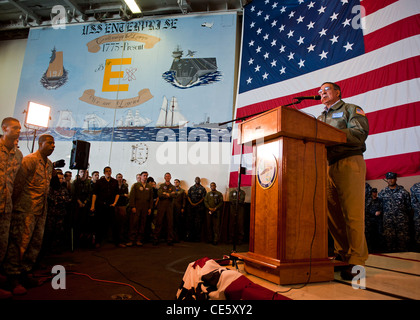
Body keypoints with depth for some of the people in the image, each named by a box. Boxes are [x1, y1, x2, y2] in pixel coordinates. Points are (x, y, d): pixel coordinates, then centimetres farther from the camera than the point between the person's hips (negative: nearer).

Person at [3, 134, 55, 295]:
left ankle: (24, 273, 23)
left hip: (41, 210, 8)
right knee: (19, 242, -2)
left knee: (35, 244, 11)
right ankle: (13, 277, 8)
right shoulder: (29, 160, -9)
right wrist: (15, 205, -9)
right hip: (26, 209, -8)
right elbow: (18, 184, -11)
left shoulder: (49, 164, 14)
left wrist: (43, 205, 15)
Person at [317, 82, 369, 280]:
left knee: (353, 213, -9)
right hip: (328, 165, 6)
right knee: (332, 212, 1)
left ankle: (356, 260, -4)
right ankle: (342, 254, 10)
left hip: (349, 162, -5)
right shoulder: (321, 117, 28)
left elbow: (360, 135, -7)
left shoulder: (351, 110, 10)